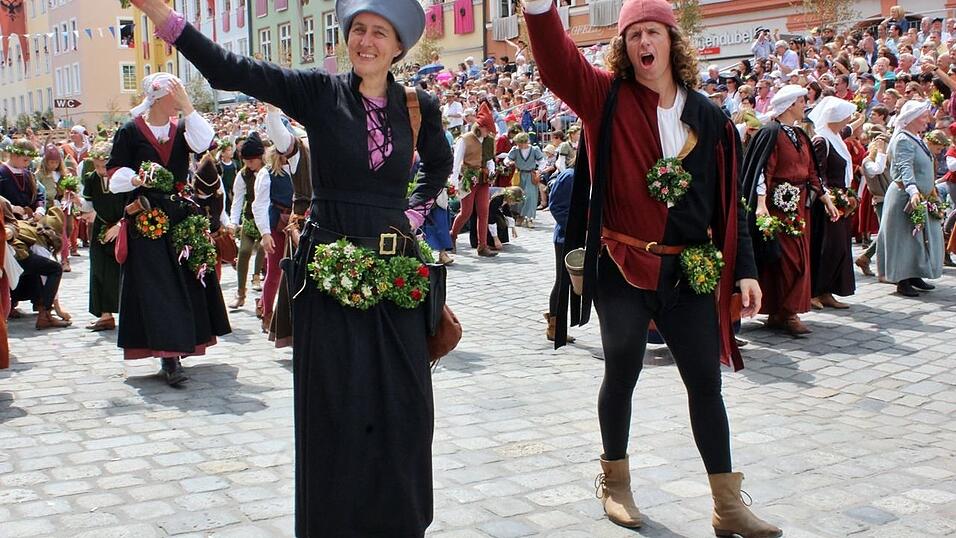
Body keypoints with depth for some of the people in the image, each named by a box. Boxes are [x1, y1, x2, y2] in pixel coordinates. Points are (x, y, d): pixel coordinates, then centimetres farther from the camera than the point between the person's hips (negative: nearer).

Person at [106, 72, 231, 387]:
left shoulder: (180, 131, 11)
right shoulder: (130, 132, -1)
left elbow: (205, 142, -8)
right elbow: (115, 172, -1)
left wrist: (187, 107, -11)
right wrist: (136, 179, -21)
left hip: (182, 217, 5)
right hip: (146, 219, -5)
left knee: (185, 281, 6)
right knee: (157, 286, -9)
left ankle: (177, 345, 18)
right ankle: (169, 356, -14)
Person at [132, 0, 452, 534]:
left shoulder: (419, 106, 4)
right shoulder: (319, 92, -4)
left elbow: (440, 163, 25)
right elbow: (231, 69, -15)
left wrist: (416, 210, 10)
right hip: (327, 271, -2)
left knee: (403, 403, 9)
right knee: (334, 405, 3)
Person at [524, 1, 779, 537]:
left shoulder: (708, 117, 4)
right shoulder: (608, 98, -3)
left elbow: (729, 200, 7)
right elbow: (558, 61, -21)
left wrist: (744, 269, 2)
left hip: (690, 270, 2)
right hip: (623, 267, -2)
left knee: (706, 382, 6)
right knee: (622, 373, 8)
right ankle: (616, 483, 29)